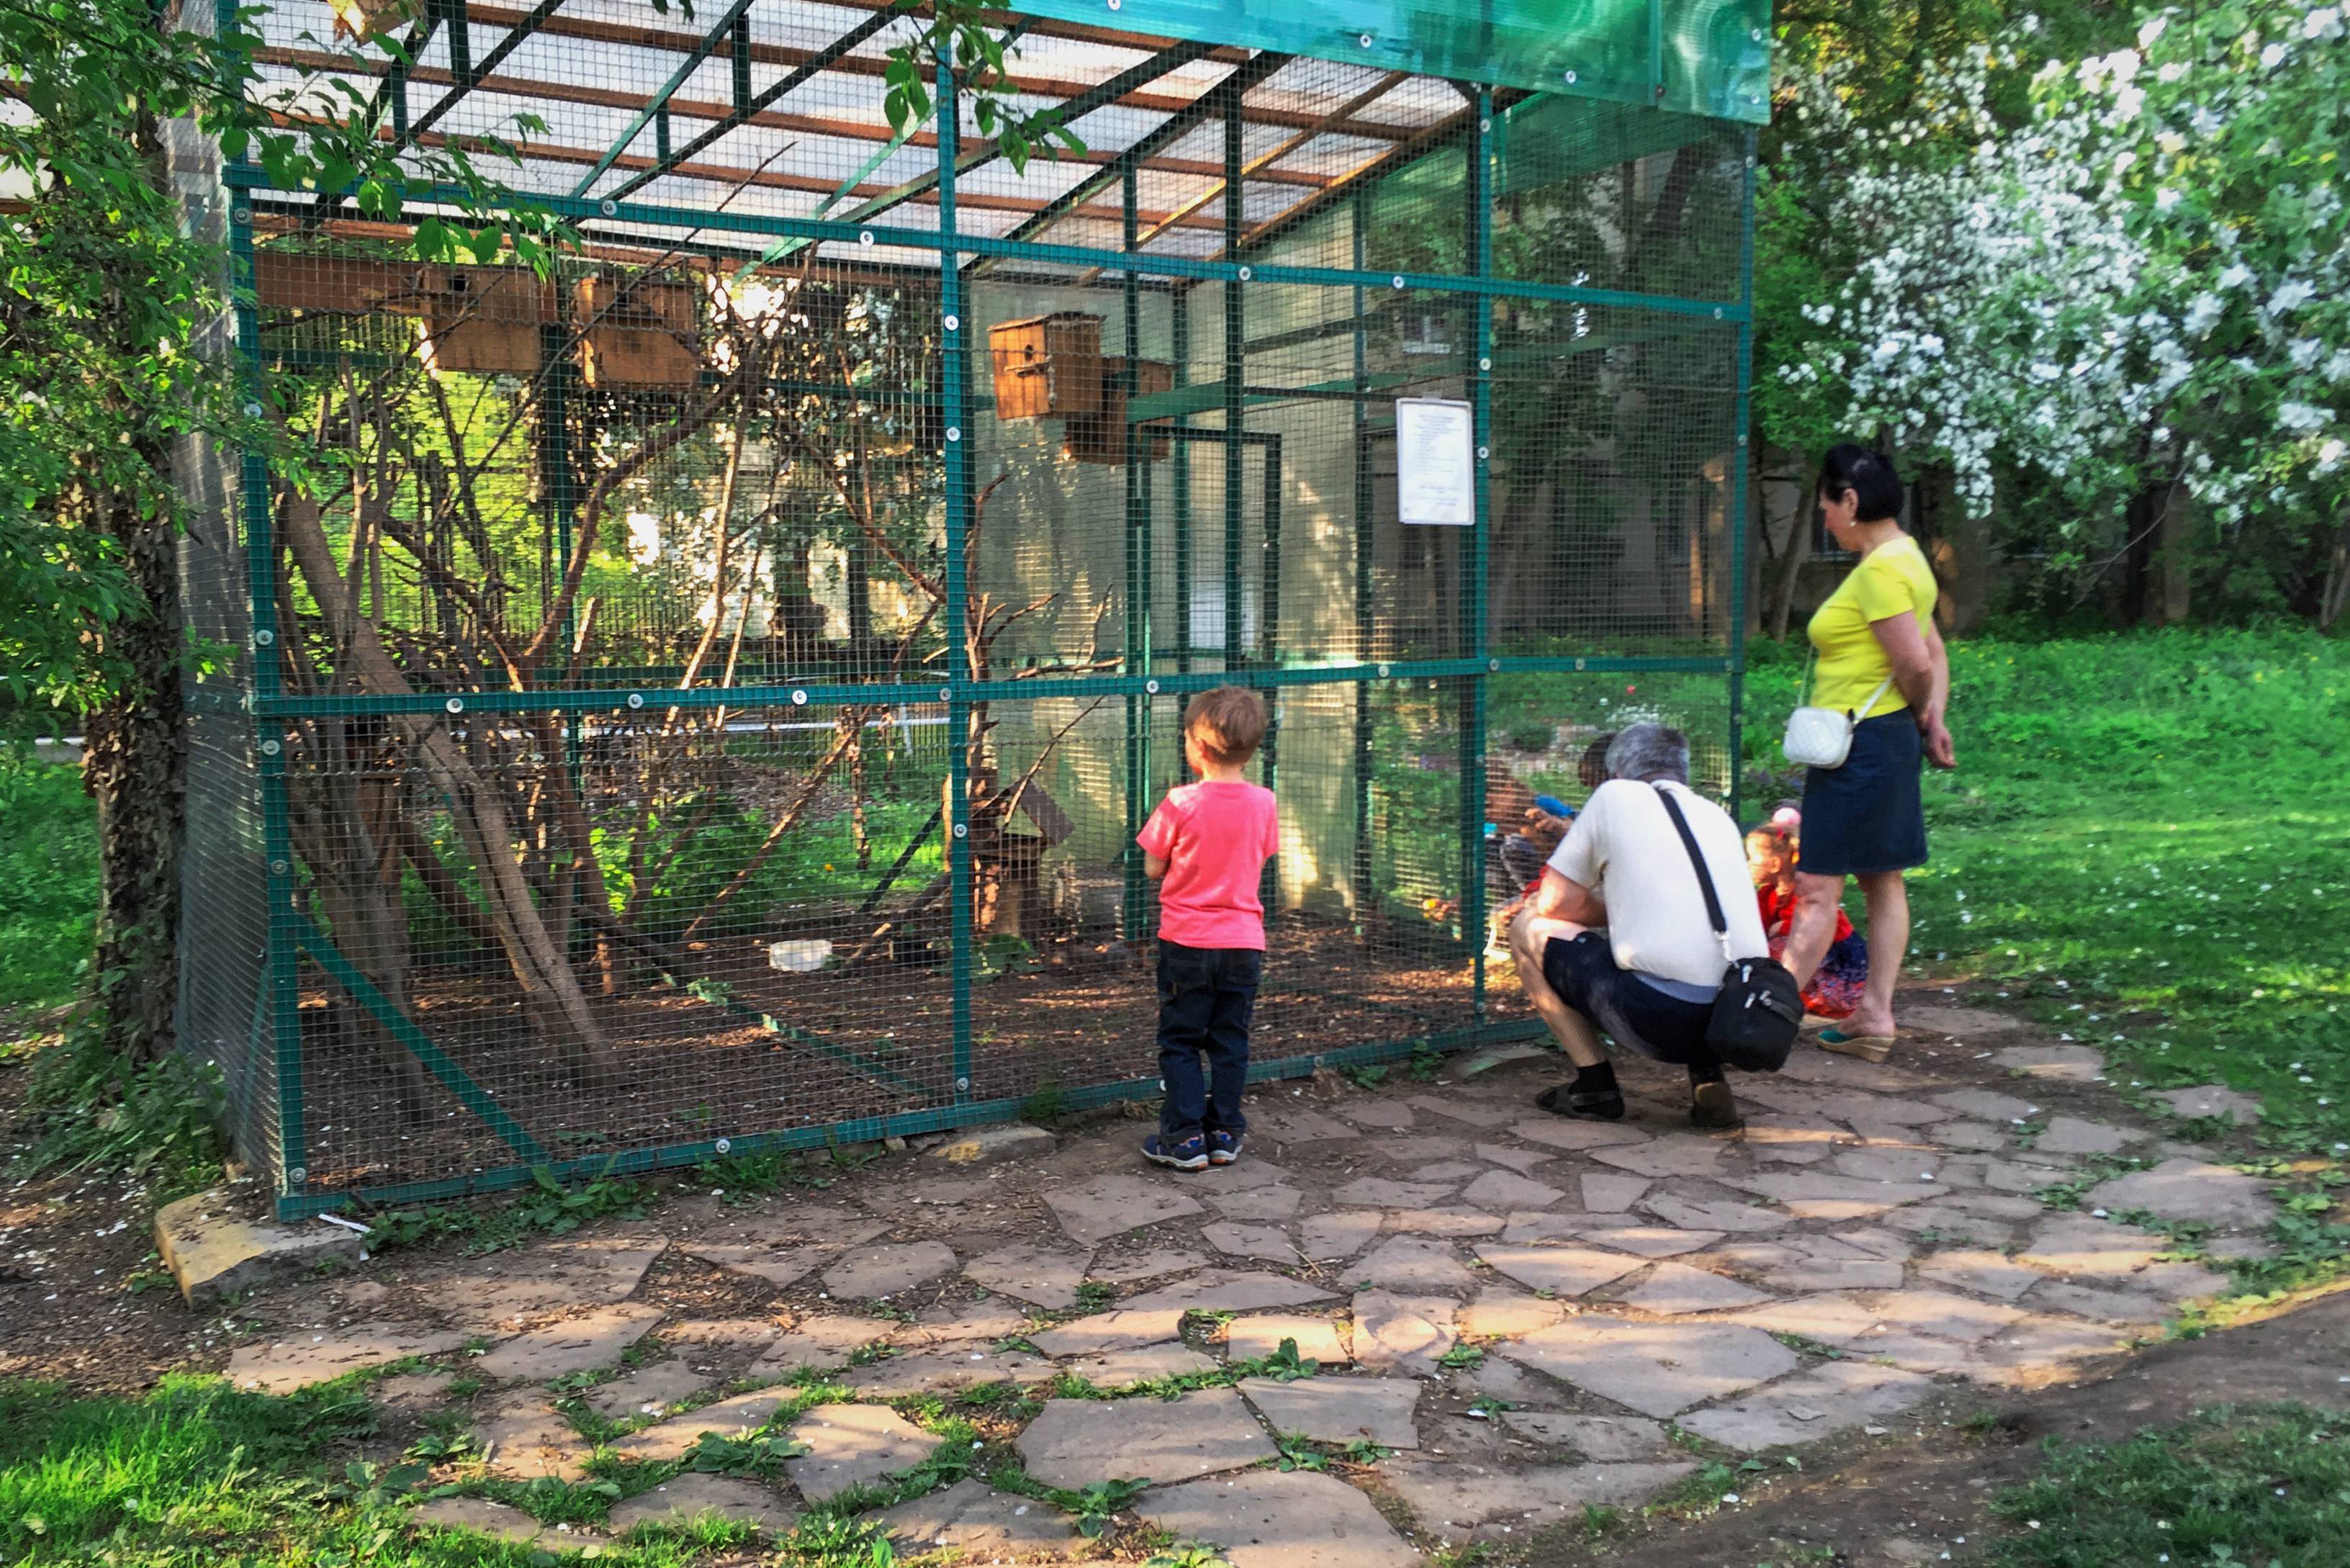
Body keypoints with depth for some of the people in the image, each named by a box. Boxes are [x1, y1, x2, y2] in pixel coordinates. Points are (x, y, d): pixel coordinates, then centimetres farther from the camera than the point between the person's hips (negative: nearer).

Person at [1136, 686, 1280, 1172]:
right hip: (1244, 942, 3)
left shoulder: (1182, 803, -15)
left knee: (1180, 1042, 8)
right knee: (1230, 1041, 13)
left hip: (1187, 941, -3)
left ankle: (1185, 1138, 8)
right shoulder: (1263, 803, -4)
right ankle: (1225, 1134, 18)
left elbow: (1153, 869, -7)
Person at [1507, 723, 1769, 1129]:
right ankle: (1707, 1074, 15)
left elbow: (1554, 904, 10)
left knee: (1527, 929, 13)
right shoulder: (1719, 816, 23)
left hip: (1660, 1017, -6)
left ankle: (1594, 1083, 12)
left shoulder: (1616, 795, 8)